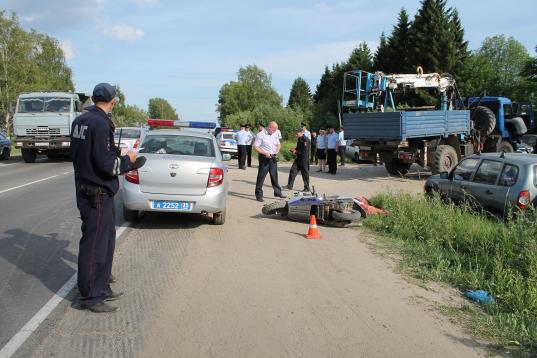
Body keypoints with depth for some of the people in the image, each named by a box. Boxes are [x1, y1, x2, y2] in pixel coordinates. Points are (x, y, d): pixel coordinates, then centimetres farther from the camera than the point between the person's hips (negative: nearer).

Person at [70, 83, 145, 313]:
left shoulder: (80, 121, 9)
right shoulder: (100, 124, -21)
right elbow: (106, 165, -23)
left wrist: (120, 159, 17)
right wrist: (127, 159, -5)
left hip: (85, 188, 10)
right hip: (97, 193, -10)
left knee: (107, 239, 18)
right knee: (94, 245, 0)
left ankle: (101, 288, 29)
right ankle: (90, 296, 11)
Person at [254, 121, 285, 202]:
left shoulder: (275, 134, 7)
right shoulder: (261, 135, -12)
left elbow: (278, 145, 18)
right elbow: (255, 147, -13)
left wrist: (276, 152, -1)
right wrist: (265, 153, -20)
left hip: (273, 158, 6)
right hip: (264, 158, -6)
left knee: (274, 176, 13)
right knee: (261, 177, -2)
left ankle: (277, 192, 23)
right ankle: (259, 195, 4)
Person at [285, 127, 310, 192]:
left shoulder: (306, 140, -17)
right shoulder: (299, 139, 11)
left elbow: (304, 151, -21)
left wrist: (296, 152, -14)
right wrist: (294, 150, 6)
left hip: (304, 159, -8)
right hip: (298, 158, 8)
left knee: (305, 174, 1)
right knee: (292, 170, 3)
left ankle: (307, 188, 12)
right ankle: (290, 185, 7)